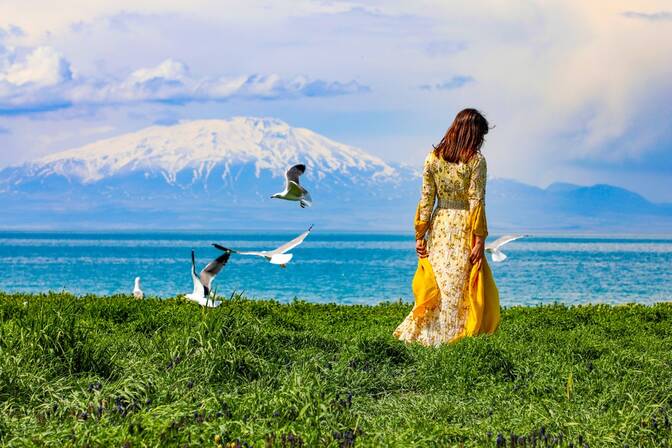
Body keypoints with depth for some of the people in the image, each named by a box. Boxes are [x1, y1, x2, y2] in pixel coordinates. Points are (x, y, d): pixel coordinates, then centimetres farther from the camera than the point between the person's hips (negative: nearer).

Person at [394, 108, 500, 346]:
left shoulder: (433, 158, 3)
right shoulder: (476, 161, -8)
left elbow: (426, 199, 3)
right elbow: (476, 202, -11)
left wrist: (420, 235, 7)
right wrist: (479, 239, -9)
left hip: (439, 226, 4)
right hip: (464, 226, -4)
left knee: (439, 282, 12)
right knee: (462, 286, 3)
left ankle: (427, 333, 12)